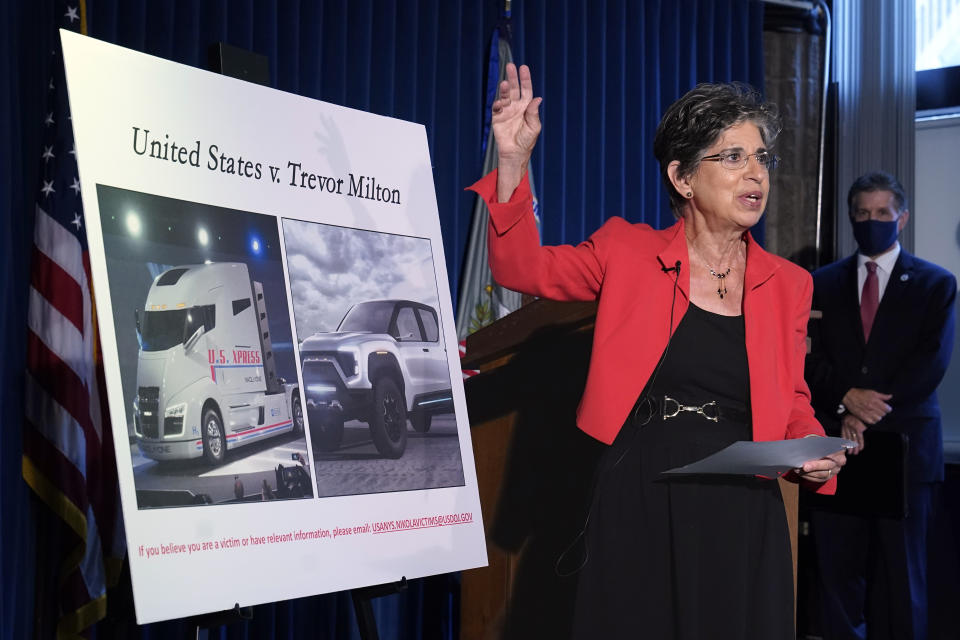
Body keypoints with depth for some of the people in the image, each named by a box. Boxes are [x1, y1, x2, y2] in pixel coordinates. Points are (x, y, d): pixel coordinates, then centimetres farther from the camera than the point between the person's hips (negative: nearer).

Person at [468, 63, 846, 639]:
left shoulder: (788, 284, 9)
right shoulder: (628, 252, 3)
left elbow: (794, 405, 16)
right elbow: (521, 267, 5)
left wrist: (816, 453, -6)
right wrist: (513, 161, -7)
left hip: (741, 518, 2)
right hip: (636, 507, -2)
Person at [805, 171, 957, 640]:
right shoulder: (823, 283, 12)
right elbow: (810, 357, 4)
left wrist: (870, 411, -12)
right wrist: (847, 399, -15)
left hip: (904, 443, -1)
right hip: (837, 443, 2)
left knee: (901, 573, 3)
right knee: (838, 567, 2)